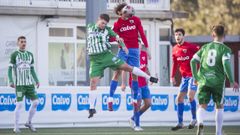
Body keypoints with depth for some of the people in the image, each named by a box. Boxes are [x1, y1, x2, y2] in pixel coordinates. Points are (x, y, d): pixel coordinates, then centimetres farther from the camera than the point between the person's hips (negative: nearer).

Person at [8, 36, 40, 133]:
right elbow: (10, 69, -4)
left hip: (30, 83, 5)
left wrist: (36, 80, 9)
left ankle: (29, 122, 17)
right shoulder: (14, 55, -2)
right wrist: (11, 81, -17)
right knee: (19, 104, -11)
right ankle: (16, 127, -3)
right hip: (19, 84, -5)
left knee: (35, 102, -1)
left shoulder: (30, 55, 13)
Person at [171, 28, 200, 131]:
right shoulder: (175, 49, 8)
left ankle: (194, 119, -1)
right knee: (179, 98, 4)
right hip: (184, 77, 7)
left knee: (190, 96, -20)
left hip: (193, 75, -7)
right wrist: (172, 76, 9)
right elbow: (175, 64, 16)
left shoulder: (190, 46, -11)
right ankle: (180, 123, 12)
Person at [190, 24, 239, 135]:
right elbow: (226, 64, -17)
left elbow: (193, 61, 6)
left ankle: (200, 123, -28)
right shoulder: (225, 49, -2)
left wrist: (196, 78, 16)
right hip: (218, 81, -2)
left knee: (202, 106, 3)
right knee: (219, 106, 16)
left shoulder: (205, 47, 9)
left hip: (203, 81, 2)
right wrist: (232, 81, -10)